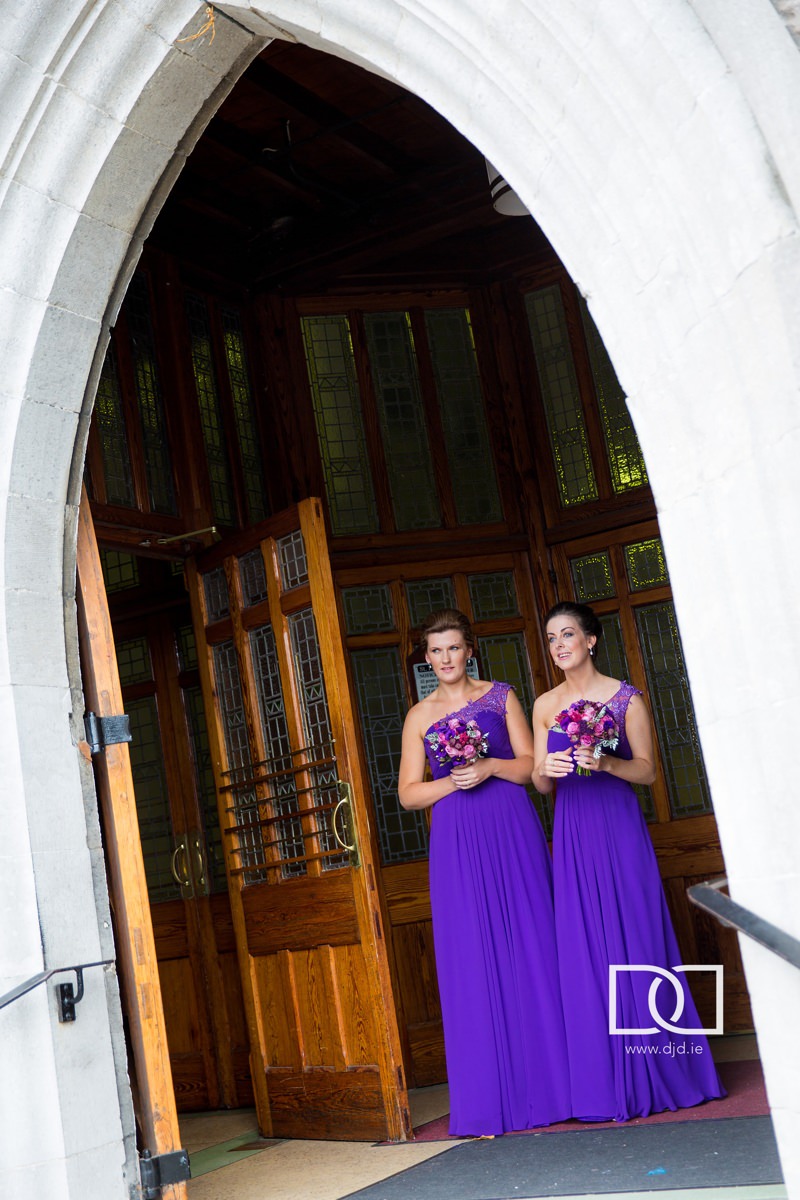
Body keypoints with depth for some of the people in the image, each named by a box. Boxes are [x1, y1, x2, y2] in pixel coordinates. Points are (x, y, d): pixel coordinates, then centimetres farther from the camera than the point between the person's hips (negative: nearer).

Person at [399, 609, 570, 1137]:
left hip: (512, 833, -1)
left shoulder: (501, 697, 8)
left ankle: (549, 1085, 10)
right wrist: (453, 781, -9)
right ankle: (492, 1103, 6)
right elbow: (409, 793, 7)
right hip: (456, 845, 1)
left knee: (529, 948, 0)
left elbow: (531, 765, 5)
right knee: (473, 964, 0)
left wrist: (490, 767, -12)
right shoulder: (420, 715, 10)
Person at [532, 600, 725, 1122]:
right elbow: (541, 784, 10)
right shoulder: (545, 705, 10)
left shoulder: (626, 698, 1)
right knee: (585, 951, 1)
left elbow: (648, 770, 0)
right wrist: (548, 769, -12)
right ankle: (607, 1083, 9)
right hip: (572, 834, 3)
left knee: (635, 940, -2)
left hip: (619, 826, -3)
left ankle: (653, 1077, 10)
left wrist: (604, 762, -17)